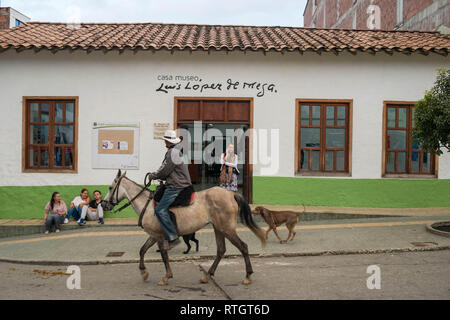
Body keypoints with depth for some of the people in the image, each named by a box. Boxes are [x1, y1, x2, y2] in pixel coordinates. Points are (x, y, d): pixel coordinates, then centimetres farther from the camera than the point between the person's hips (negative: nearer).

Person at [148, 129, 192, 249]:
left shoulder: (172, 152, -13)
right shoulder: (176, 151, 20)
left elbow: (165, 171, -13)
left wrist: (153, 176, 3)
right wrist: (156, 175, 18)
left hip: (176, 187, -11)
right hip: (181, 184, 11)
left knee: (160, 209, -15)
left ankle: (172, 237, -17)